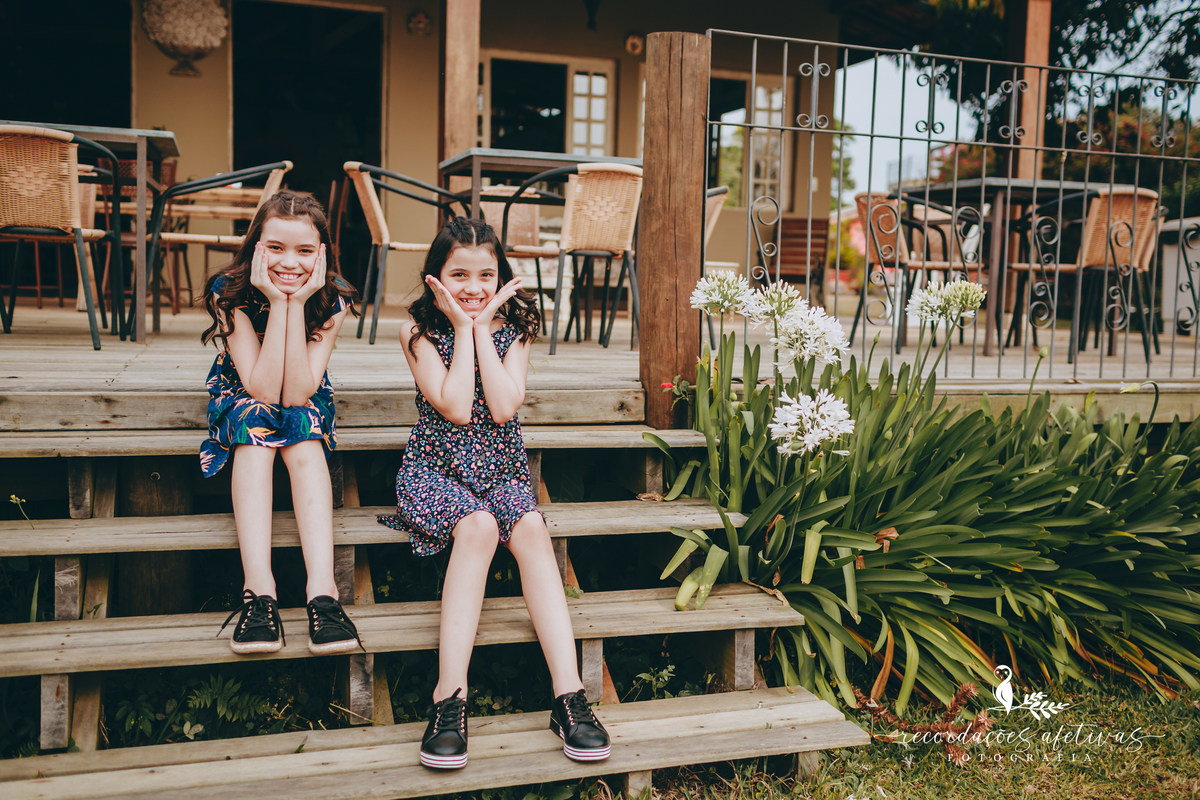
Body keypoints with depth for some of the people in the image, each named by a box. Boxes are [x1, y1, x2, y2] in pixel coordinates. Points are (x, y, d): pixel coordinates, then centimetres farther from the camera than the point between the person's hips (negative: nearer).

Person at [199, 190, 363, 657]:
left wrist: (297, 304, -34)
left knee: (304, 437, -33)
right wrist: (278, 303, -35)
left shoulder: (333, 300, -21)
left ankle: (322, 588, -45)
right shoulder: (231, 293, -23)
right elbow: (261, 389, -30)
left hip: (306, 404, 1)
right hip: (240, 397, 0)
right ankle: (259, 591, -45)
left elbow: (296, 393, -29)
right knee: (255, 425, -34)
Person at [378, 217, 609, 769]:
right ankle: (449, 699, -34)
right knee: (479, 525, -34)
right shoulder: (419, 332, -1)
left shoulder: (513, 330, 5)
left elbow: (502, 408, -12)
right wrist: (464, 328, -11)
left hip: (501, 469, 2)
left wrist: (483, 326, -9)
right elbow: (456, 408, -15)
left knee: (530, 528, -30)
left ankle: (569, 694, -33)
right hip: (435, 469, -2)